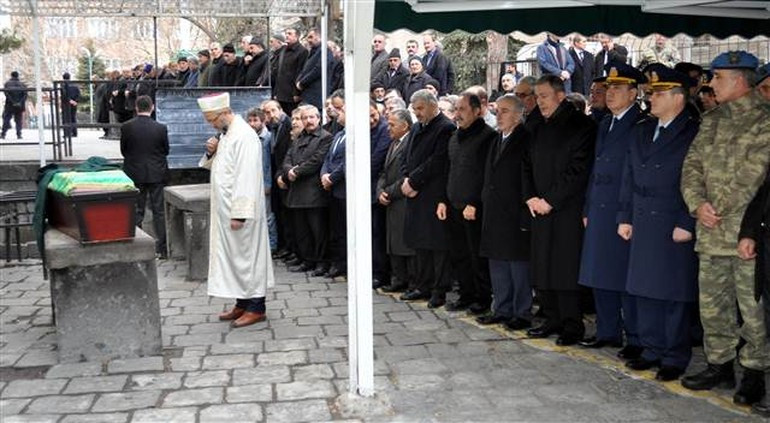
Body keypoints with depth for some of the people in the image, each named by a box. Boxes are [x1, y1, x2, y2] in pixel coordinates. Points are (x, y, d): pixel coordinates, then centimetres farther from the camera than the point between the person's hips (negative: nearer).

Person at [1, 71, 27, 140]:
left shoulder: (7, 83, 3)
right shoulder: (22, 84, 9)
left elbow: (6, 93, -11)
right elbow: (25, 94, -4)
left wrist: (12, 102, -15)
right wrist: (20, 102, -10)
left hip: (9, 105, -1)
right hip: (20, 106, 1)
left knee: (6, 119, 5)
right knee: (18, 120, 6)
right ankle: (19, 134, -3)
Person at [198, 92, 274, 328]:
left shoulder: (244, 136, -18)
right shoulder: (225, 134, 12)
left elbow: (246, 177, -22)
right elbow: (214, 166, 22)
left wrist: (239, 213, -25)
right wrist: (211, 153, -1)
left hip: (239, 210, -9)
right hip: (224, 210, 9)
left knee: (245, 256, -2)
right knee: (231, 255, 14)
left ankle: (255, 308, 7)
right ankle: (242, 303, 23)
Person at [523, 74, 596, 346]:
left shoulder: (581, 125, -5)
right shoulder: (539, 129, 17)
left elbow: (579, 169, -13)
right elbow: (528, 165, 18)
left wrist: (550, 200, -13)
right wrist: (531, 197, 2)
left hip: (568, 209, -7)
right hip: (541, 209, 7)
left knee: (567, 269, -5)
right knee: (542, 269, 7)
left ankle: (572, 326, 4)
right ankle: (553, 320, 18)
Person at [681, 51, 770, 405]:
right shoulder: (711, 120, 14)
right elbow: (692, 165, 10)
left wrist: (720, 210, -13)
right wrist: (698, 204, -5)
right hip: (711, 232, 6)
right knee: (712, 305, 13)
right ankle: (719, 365, 26)